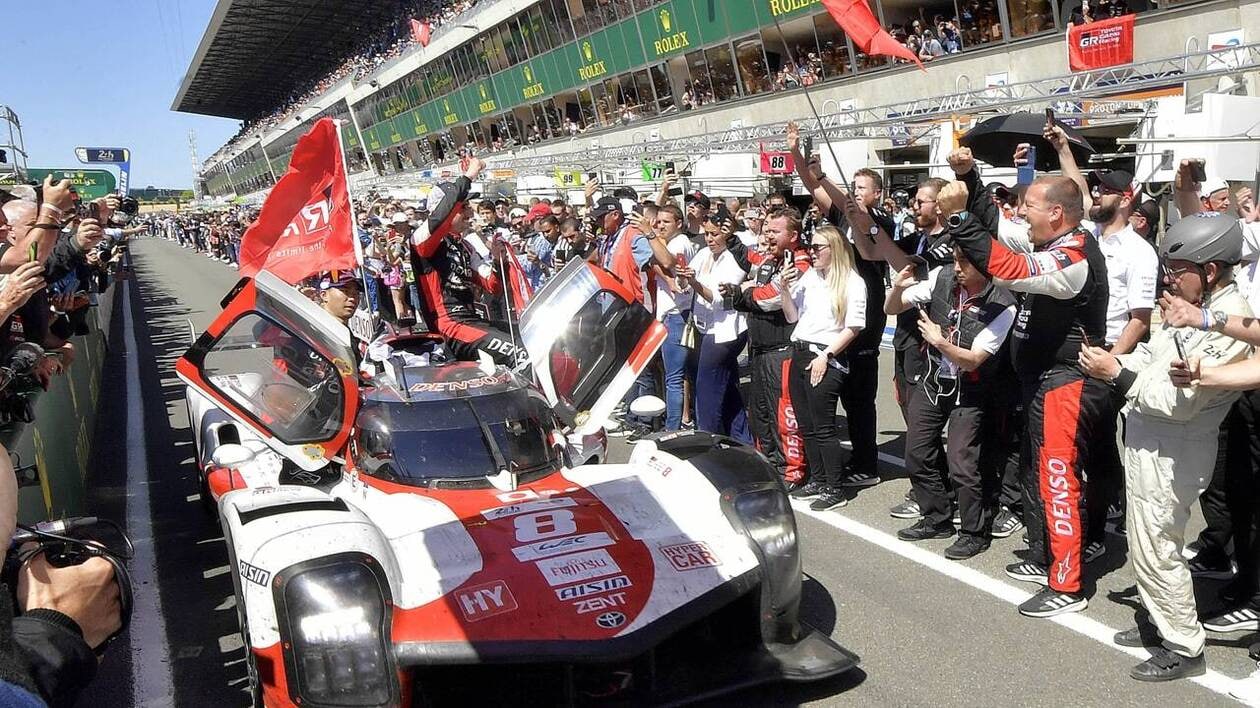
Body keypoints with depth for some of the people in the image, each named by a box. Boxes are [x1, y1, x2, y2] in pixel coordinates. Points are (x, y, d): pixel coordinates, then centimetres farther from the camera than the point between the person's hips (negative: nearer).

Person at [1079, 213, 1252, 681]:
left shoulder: (1228, 323, -23)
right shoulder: (1196, 306, 6)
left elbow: (1179, 402, -25)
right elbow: (1152, 353, 15)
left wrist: (1118, 374, -20)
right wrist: (1114, 362, -3)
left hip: (1169, 453, -9)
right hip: (1151, 441, 9)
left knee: (1154, 552, 1)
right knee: (1151, 546, 21)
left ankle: (1185, 648, 16)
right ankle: (1162, 622, 37)